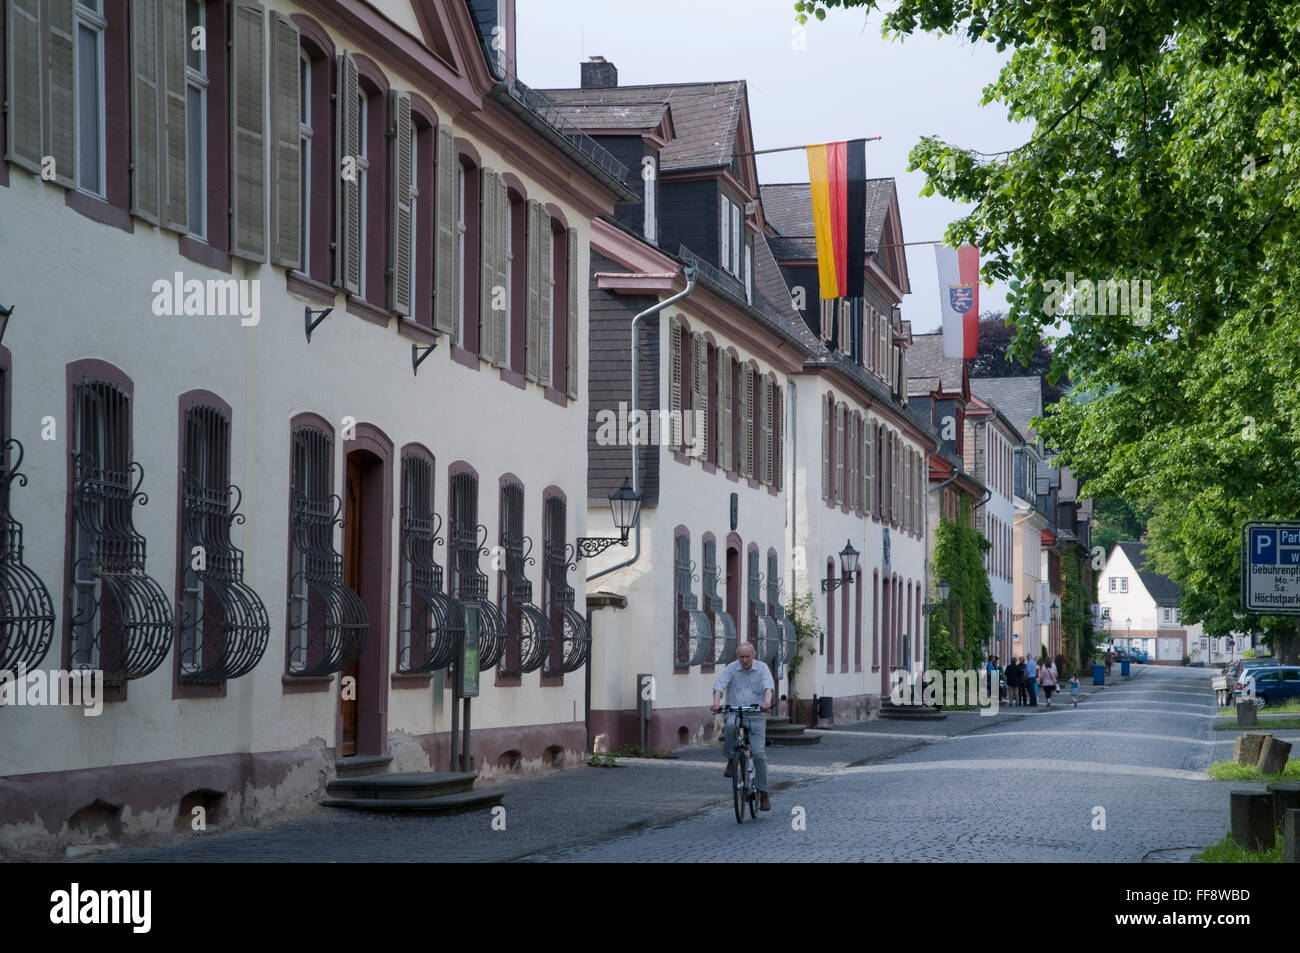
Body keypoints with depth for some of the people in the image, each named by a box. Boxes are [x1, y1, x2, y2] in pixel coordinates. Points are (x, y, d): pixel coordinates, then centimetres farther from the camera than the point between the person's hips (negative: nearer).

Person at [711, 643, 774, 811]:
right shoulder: (731, 669, 4)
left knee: (759, 753, -9)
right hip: (735, 713, 0)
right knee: (731, 725, -38)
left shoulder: (762, 668, 5)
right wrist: (716, 702, -29)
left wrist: (767, 700, -32)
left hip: (756, 716, 0)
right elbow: (719, 685, -9)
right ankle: (731, 761, -16)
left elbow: (768, 685, -11)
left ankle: (763, 794, 2)